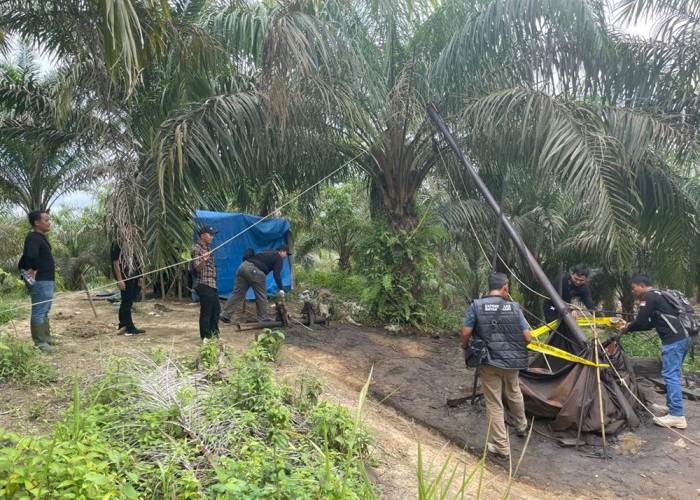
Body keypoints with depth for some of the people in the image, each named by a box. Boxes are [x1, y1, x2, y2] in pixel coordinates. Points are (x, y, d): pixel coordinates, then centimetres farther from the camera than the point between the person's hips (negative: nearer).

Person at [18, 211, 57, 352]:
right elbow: (31, 255, -35)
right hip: (40, 281, -11)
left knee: (45, 312, 18)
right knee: (39, 312, -4)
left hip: (47, 280, 11)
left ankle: (46, 337, 29)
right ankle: (40, 343, 1)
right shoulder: (33, 238, -17)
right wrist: (34, 270, -22)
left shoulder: (41, 237, 14)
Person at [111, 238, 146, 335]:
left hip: (134, 277, 8)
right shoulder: (118, 244, -10)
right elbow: (116, 263, -13)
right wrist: (119, 280, -18)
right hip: (125, 278, -8)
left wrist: (140, 276, 14)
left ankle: (122, 324, 25)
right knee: (126, 303, -3)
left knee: (126, 302, 15)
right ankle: (130, 328, 1)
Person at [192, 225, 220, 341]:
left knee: (216, 310, 16)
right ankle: (206, 338, 5)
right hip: (204, 285, -10)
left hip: (212, 284, 10)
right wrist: (203, 260, -39)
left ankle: (214, 334, 27)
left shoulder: (207, 247, 15)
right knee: (206, 312, -4)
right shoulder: (197, 249, -12)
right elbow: (197, 268, -23)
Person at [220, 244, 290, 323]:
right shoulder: (278, 258, 7)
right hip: (254, 270, -8)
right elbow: (276, 274, -4)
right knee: (261, 296, 5)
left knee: (237, 293, 8)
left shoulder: (266, 252, 32)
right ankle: (263, 318, 11)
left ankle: (225, 314, 4)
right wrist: (281, 289, -7)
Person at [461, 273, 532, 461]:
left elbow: (465, 334, -11)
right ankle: (521, 427, 51)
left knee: (494, 404, 7)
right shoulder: (514, 308, -4)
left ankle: (501, 448, 11)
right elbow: (527, 338, -4)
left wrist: (465, 349, 9)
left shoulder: (476, 306, -9)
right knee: (514, 394, 28)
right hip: (511, 362, 2)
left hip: (488, 363, -2)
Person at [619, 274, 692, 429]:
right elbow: (651, 324, 27)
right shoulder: (658, 295, 24)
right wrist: (629, 326, 26)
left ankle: (677, 416, -11)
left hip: (674, 340, -10)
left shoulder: (648, 297, -6)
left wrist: (627, 329, 9)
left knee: (670, 375, -9)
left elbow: (640, 322, -9)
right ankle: (671, 406, 27)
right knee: (672, 374, 18)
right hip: (685, 337, 10)